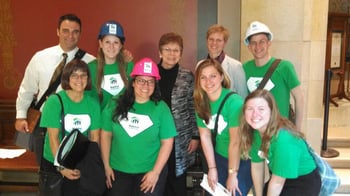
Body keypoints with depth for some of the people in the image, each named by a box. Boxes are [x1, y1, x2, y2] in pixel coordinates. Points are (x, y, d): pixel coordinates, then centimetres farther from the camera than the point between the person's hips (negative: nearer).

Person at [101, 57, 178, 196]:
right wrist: (106, 165, 3)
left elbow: (167, 142, -6)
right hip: (118, 170, 2)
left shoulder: (161, 108, -7)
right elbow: (106, 135, 3)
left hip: (149, 171, -1)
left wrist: (156, 172, -9)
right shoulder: (116, 104, -3)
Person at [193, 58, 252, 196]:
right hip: (220, 157, 6)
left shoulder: (234, 101, -25)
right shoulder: (200, 102, -6)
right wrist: (212, 168, 0)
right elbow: (205, 136, -2)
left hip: (242, 159, -5)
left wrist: (232, 174, -17)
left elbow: (235, 142, -23)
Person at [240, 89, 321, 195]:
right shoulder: (255, 131, -12)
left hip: (305, 183, -6)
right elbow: (257, 166, -3)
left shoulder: (283, 140, -35)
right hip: (283, 178, 7)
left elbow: (277, 182, -25)